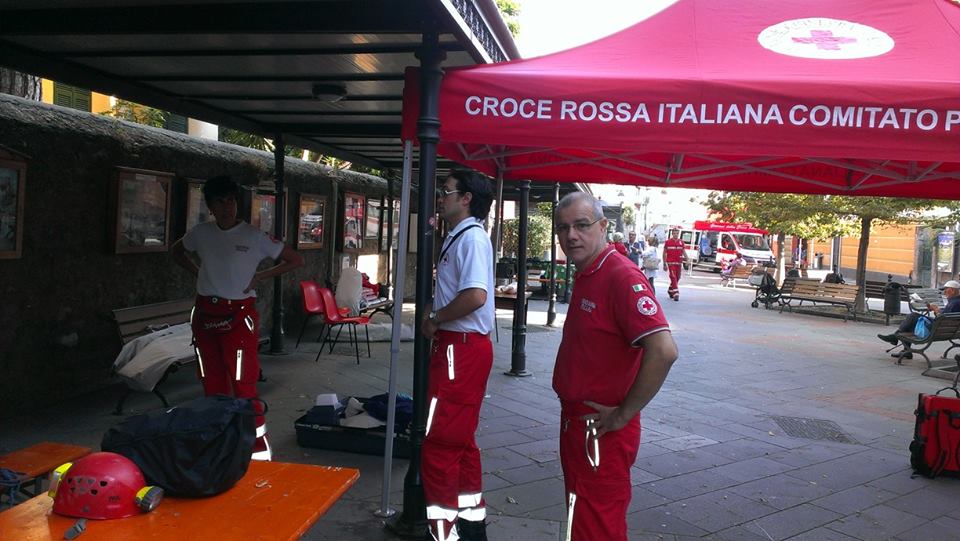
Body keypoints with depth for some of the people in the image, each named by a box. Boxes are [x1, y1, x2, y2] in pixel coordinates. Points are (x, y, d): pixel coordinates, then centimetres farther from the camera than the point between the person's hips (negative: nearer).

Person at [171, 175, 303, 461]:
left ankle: (259, 449, 0)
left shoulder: (254, 236, -7)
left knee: (243, 385, -7)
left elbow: (296, 260, -2)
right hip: (205, 315, 5)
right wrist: (197, 272, 10)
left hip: (238, 316, -5)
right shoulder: (200, 233, 5)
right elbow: (176, 251, 26)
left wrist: (260, 276, -7)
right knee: (213, 384, 13)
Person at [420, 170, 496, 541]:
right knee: (460, 441, 17)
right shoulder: (458, 237, 16)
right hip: (458, 346, 11)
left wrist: (434, 320, -15)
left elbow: (476, 296, -29)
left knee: (439, 443, -5)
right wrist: (436, 315, 8)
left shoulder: (471, 237, -15)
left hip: (461, 349, -11)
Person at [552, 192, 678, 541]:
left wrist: (623, 415, -22)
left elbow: (663, 351, -31)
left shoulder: (621, 276, -21)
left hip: (601, 431, -9)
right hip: (576, 420, 9)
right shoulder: (585, 276, 10)